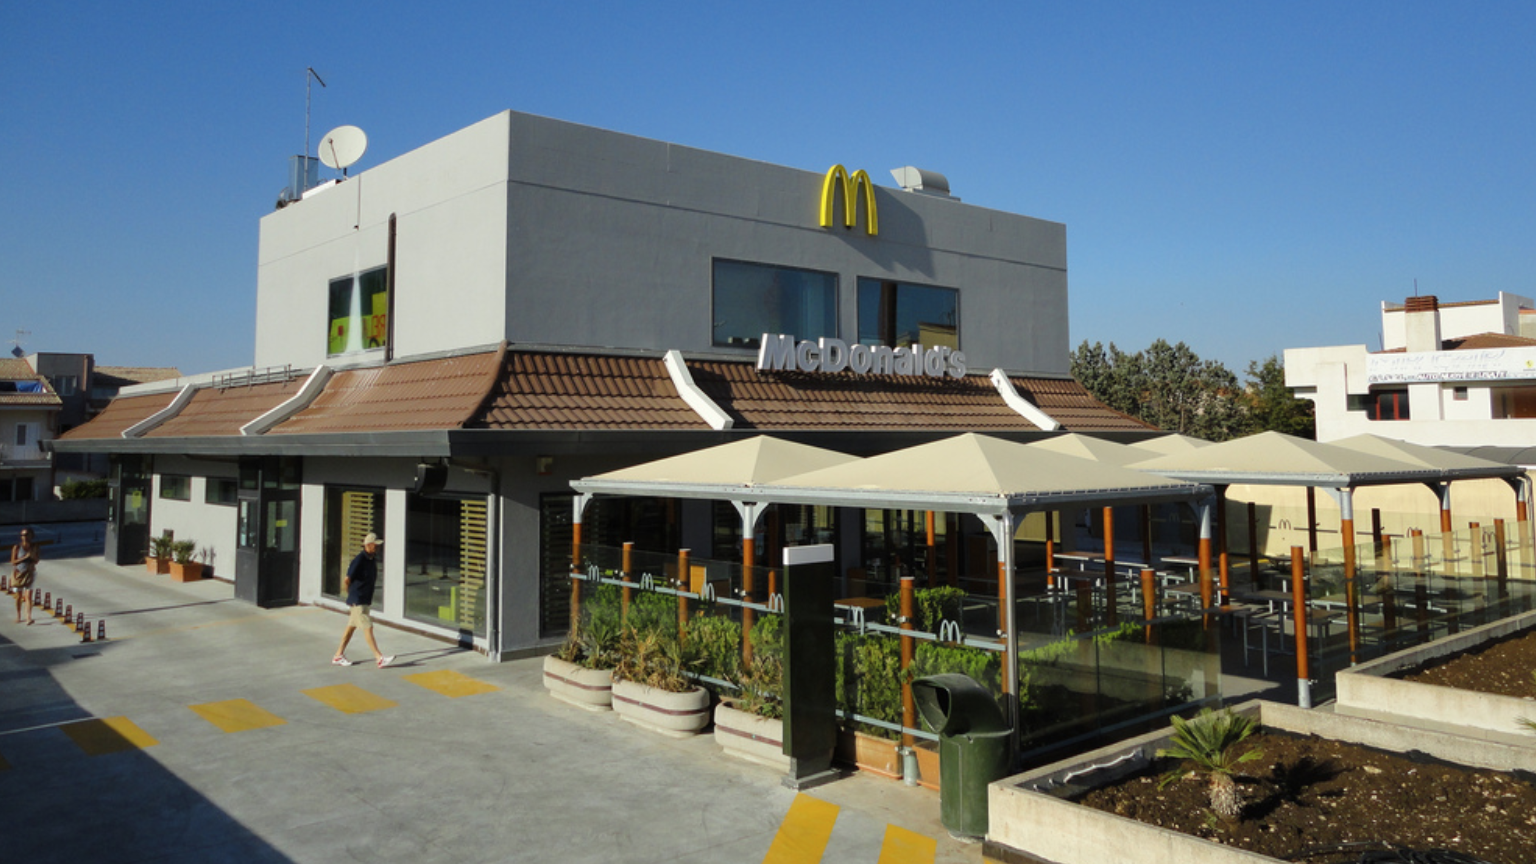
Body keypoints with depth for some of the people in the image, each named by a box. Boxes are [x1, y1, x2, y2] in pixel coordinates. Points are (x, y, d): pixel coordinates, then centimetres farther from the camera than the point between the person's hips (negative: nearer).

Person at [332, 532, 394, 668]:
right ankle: (379, 658, -5)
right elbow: (346, 581, -18)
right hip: (357, 601, -9)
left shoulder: (373, 559, 8)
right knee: (368, 628, -6)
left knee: (351, 626, 15)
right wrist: (352, 595, -5)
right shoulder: (359, 560, -19)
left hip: (365, 600, 9)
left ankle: (338, 656, 25)